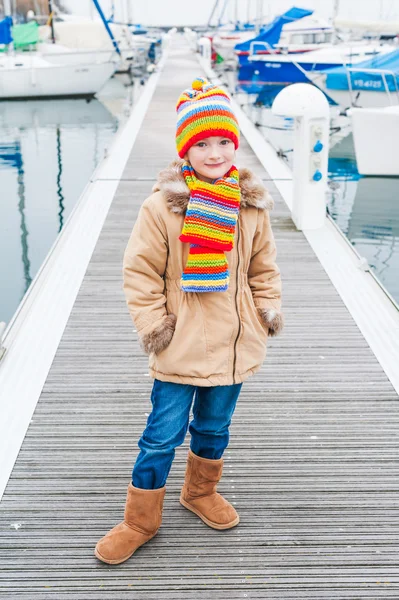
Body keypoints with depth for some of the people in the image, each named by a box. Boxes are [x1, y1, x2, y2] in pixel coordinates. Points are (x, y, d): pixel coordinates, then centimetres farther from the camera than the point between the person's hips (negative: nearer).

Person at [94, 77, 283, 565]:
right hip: (180, 347, -4)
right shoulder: (163, 205, -13)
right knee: (163, 435, 5)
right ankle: (140, 520, 24)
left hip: (233, 344, 4)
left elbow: (263, 266, 13)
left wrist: (270, 309, 6)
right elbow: (140, 269, -7)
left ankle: (201, 492, 46)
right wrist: (152, 324, -10)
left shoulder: (251, 205, 0)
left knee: (214, 428, 21)